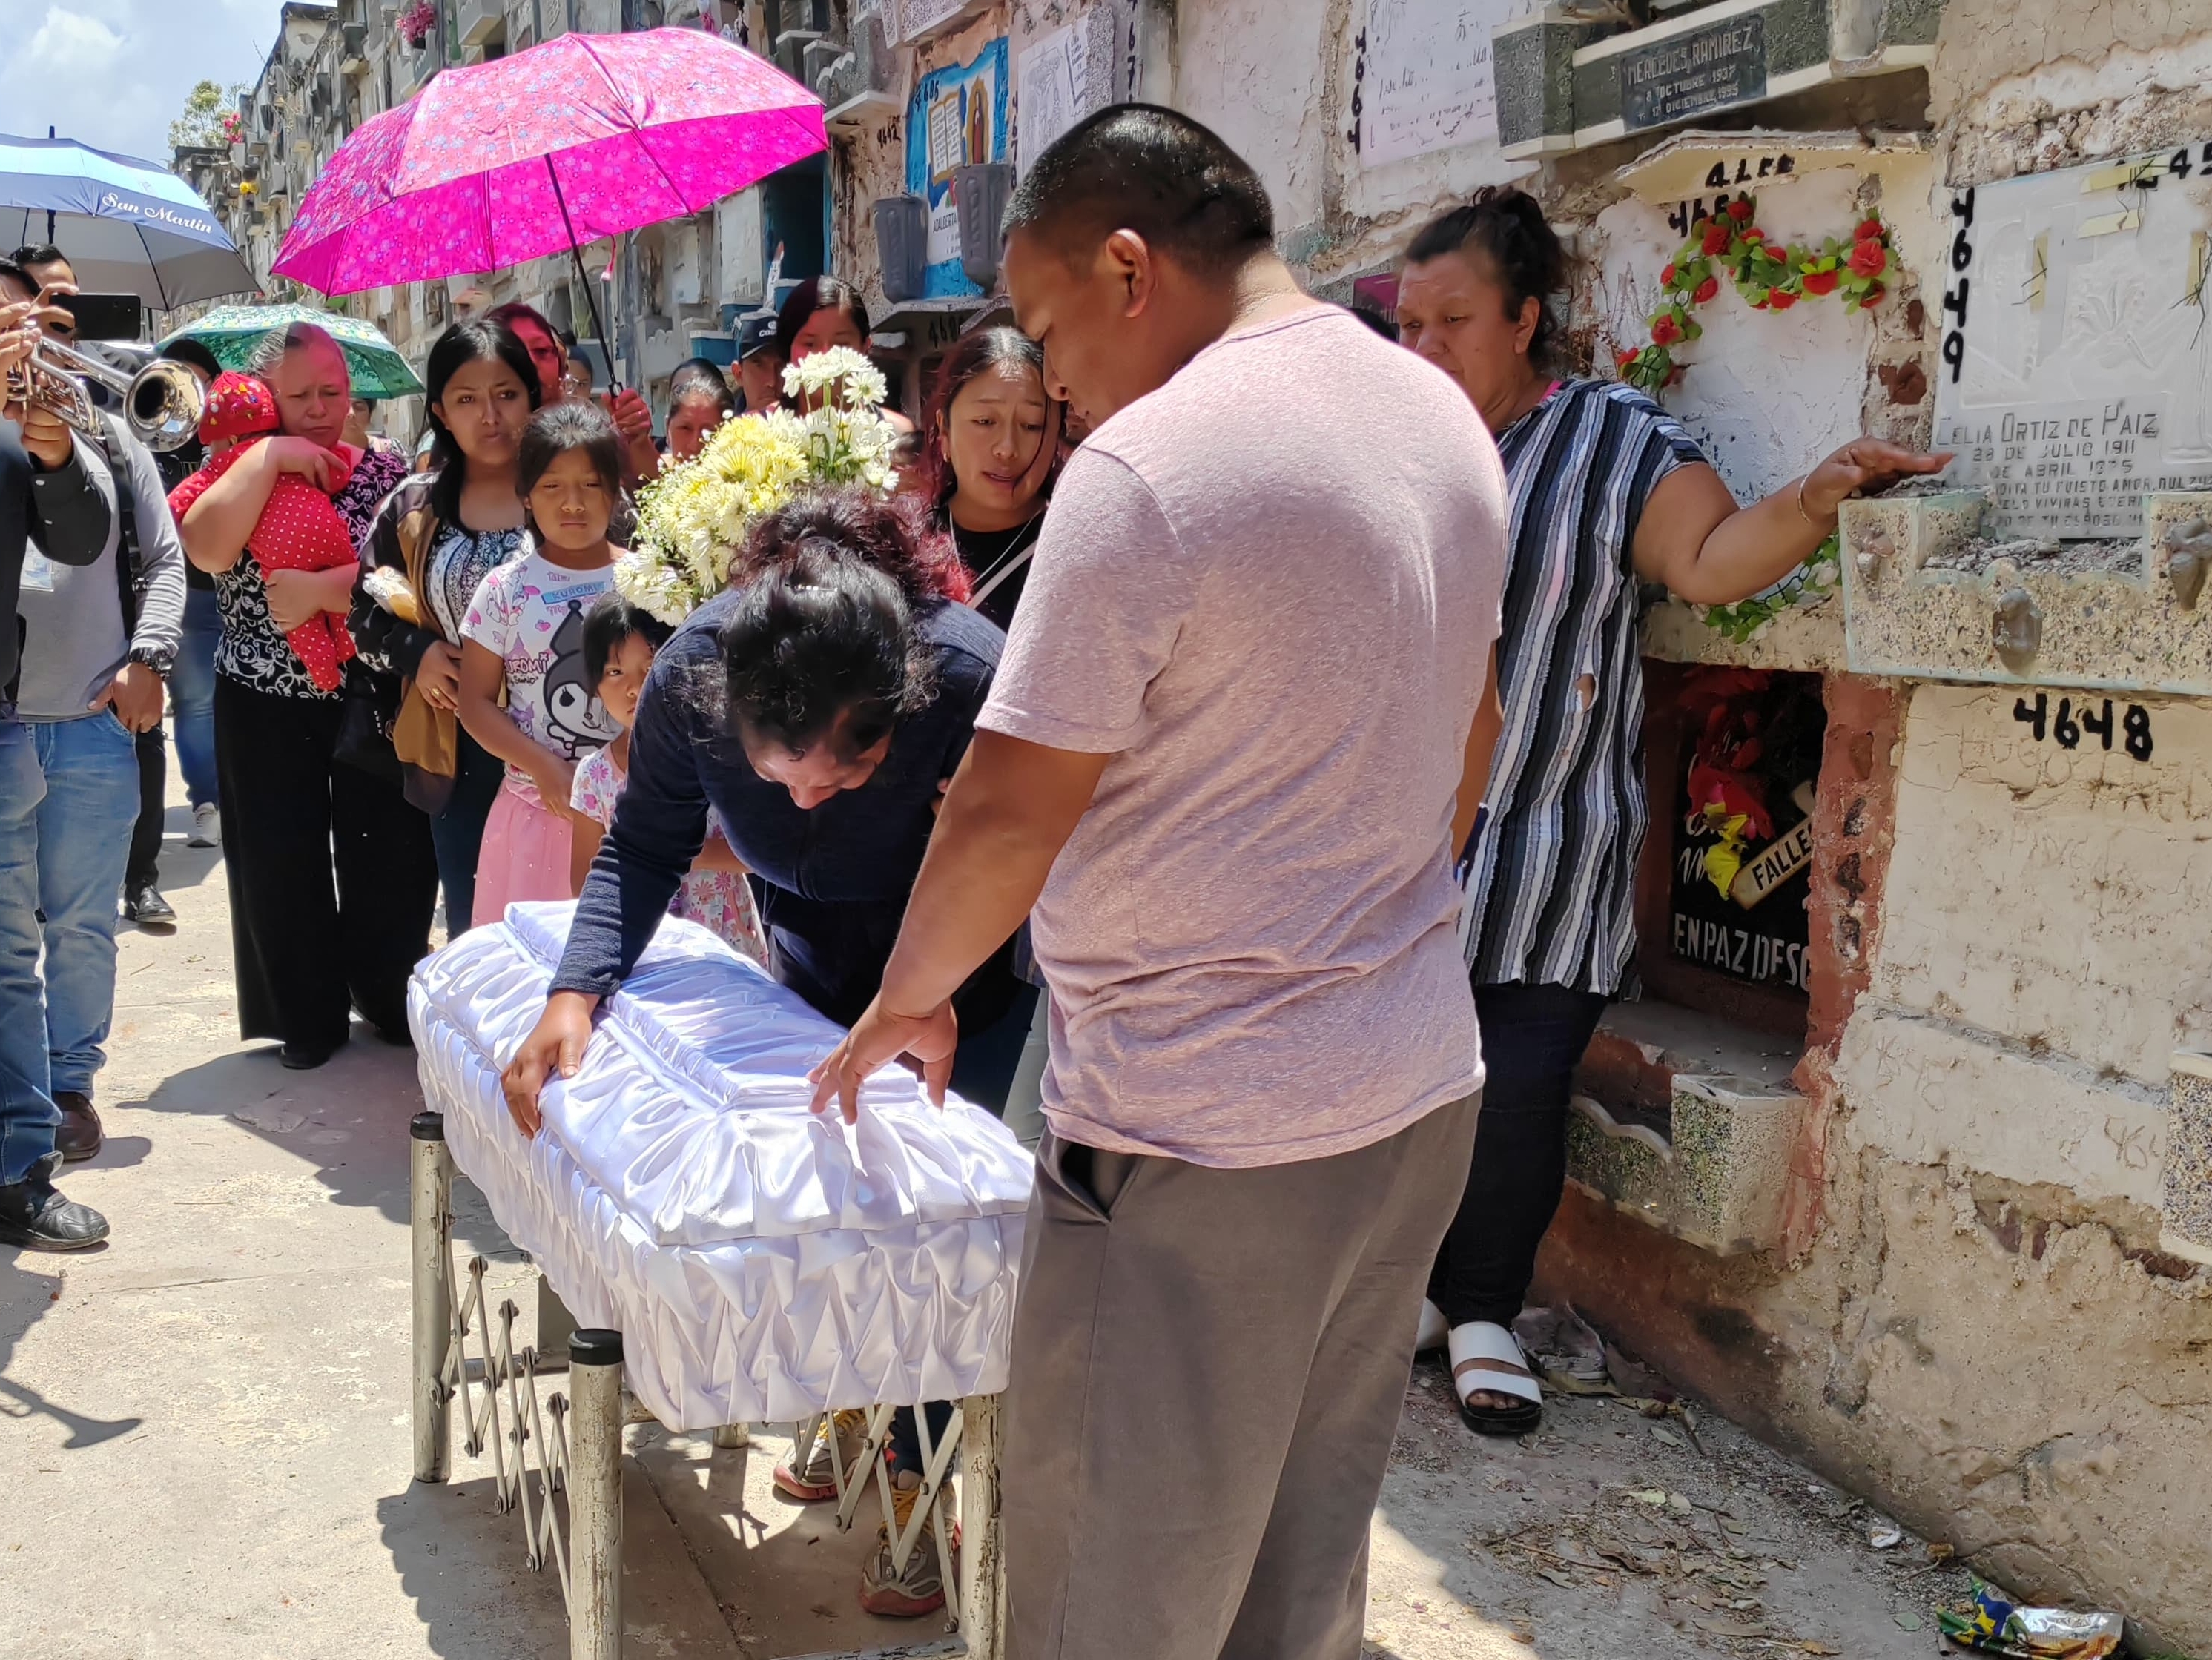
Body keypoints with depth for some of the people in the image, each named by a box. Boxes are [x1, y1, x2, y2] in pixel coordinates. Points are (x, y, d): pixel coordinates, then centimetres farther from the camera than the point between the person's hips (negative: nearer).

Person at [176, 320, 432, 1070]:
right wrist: (270, 456, -18)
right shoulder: (242, 470, 3)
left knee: (390, 864, 5)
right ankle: (307, 1016, 22)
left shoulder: (386, 473, 1)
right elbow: (205, 548, -18)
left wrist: (316, 591, -24)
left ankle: (390, 1000, 25)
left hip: (372, 704, 0)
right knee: (282, 869, 6)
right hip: (265, 707, 1)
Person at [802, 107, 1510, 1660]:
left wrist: (906, 1000, 1)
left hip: (1203, 1138, -8)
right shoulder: (1448, 420, 7)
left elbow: (1008, 814, -16)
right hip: (1421, 1089, 8)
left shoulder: (1143, 470, -19)